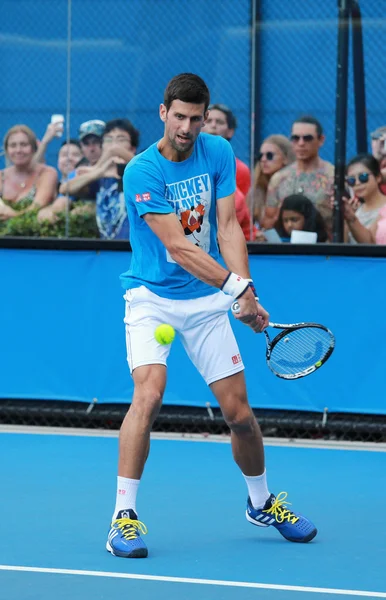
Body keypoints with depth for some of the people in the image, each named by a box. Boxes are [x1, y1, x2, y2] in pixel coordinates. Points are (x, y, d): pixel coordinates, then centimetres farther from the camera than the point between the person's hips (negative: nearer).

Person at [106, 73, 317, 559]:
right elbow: (178, 248, -22)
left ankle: (262, 503, 30)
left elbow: (227, 228, -5)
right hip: (152, 297, -4)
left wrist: (246, 290, -20)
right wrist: (235, 285, -30)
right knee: (149, 393, -25)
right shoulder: (142, 173, -17)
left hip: (206, 301, 4)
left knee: (238, 411, 4)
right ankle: (123, 517, -20)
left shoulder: (218, 152, -1)